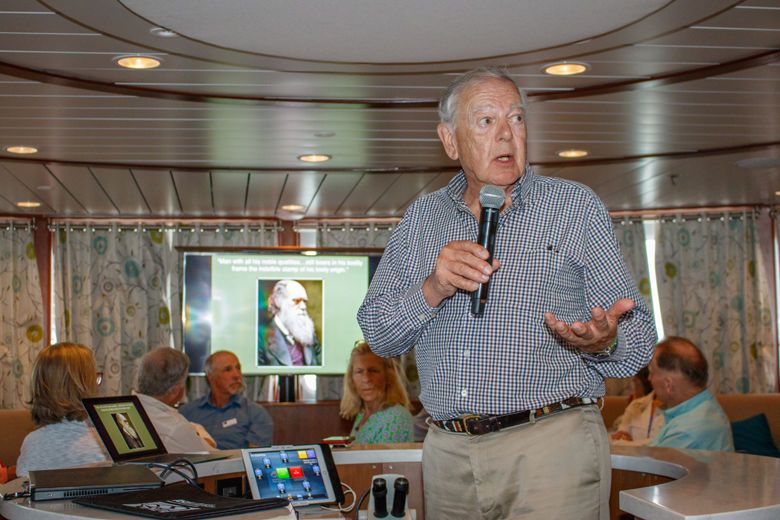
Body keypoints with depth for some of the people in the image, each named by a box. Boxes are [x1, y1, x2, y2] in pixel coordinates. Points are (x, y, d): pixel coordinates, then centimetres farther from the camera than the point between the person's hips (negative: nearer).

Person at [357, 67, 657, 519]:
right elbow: (379, 334, 8)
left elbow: (639, 342, -2)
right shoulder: (421, 218, 11)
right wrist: (431, 290, -11)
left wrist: (602, 343, -25)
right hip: (449, 451, 3)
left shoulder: (576, 206, 2)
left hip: (554, 447, -3)